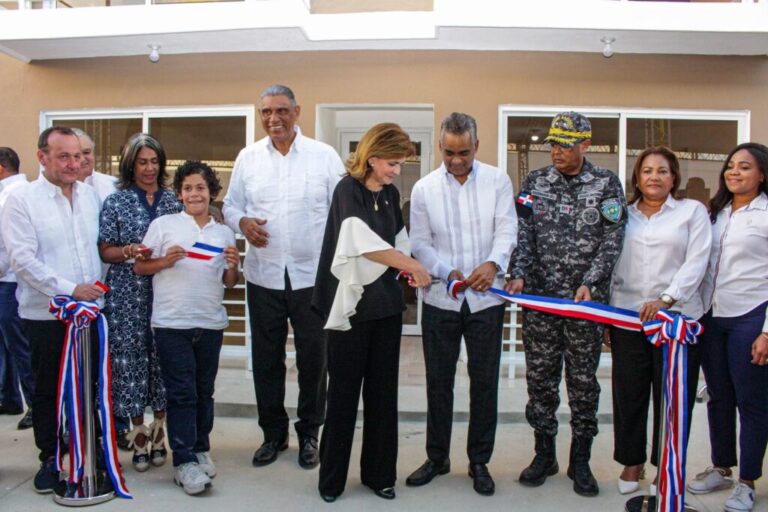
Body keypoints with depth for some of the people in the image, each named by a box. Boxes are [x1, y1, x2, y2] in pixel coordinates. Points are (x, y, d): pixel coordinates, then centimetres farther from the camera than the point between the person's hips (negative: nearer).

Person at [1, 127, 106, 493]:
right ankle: (50, 459, 27)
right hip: (46, 315, -3)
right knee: (48, 390, 11)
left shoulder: (90, 195, 7)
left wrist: (99, 287, 5)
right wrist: (69, 289, -19)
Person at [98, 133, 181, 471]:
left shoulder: (173, 200, 9)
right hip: (128, 294, -1)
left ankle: (158, 432, 18)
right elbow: (105, 251, 3)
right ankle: (138, 432, 15)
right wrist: (127, 251, -16)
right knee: (131, 357, 0)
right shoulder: (116, 202, 4)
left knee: (162, 357, 4)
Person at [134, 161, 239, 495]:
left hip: (211, 323, 4)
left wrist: (233, 264, -5)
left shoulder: (223, 233, 12)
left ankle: (200, 450, 27)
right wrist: (165, 261, -16)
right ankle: (184, 461, 6)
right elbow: (139, 267, 2)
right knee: (182, 393, -2)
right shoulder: (163, 225, 2)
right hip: (172, 323, -3)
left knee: (204, 392, 13)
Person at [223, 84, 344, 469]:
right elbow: (230, 205, 13)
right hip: (263, 276, 2)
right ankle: (273, 433, 28)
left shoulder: (324, 155, 0)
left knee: (313, 358, 6)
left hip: (312, 275, -2)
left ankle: (309, 434, 25)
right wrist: (242, 222, -11)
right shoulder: (247, 158, 7)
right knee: (266, 359, 11)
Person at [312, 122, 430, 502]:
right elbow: (367, 244, -20)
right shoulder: (348, 190, -10)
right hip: (351, 304, -6)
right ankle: (331, 477, 19)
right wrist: (413, 265, -14)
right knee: (344, 392, 3)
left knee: (383, 391, 10)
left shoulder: (391, 194, 9)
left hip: (386, 303, 6)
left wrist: (405, 271, -2)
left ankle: (379, 473, 23)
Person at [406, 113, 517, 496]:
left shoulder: (497, 180, 0)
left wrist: (492, 263, -26)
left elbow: (507, 229, -6)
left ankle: (479, 462, 25)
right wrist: (447, 272, -15)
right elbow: (420, 243, 0)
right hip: (440, 300, 1)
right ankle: (437, 457, 28)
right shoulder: (424, 188, 1)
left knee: (484, 382, 8)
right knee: (438, 382, 11)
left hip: (486, 299, 0)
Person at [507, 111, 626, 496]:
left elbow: (612, 240, -3)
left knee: (583, 380, 7)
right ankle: (544, 453, 23)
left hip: (587, 299, -1)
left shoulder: (606, 184, 2)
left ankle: (580, 460, 21)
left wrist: (590, 283, -14)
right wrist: (520, 275, -10)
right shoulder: (534, 182, 7)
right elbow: (523, 233, 4)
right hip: (539, 296, 2)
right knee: (540, 377, 7)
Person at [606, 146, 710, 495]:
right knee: (628, 395, 7)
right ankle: (631, 462, 23)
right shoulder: (623, 215, 13)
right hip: (627, 318, 2)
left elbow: (696, 263, -5)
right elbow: (611, 266, 12)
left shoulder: (693, 211, 6)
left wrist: (666, 299, -18)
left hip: (676, 318, -2)